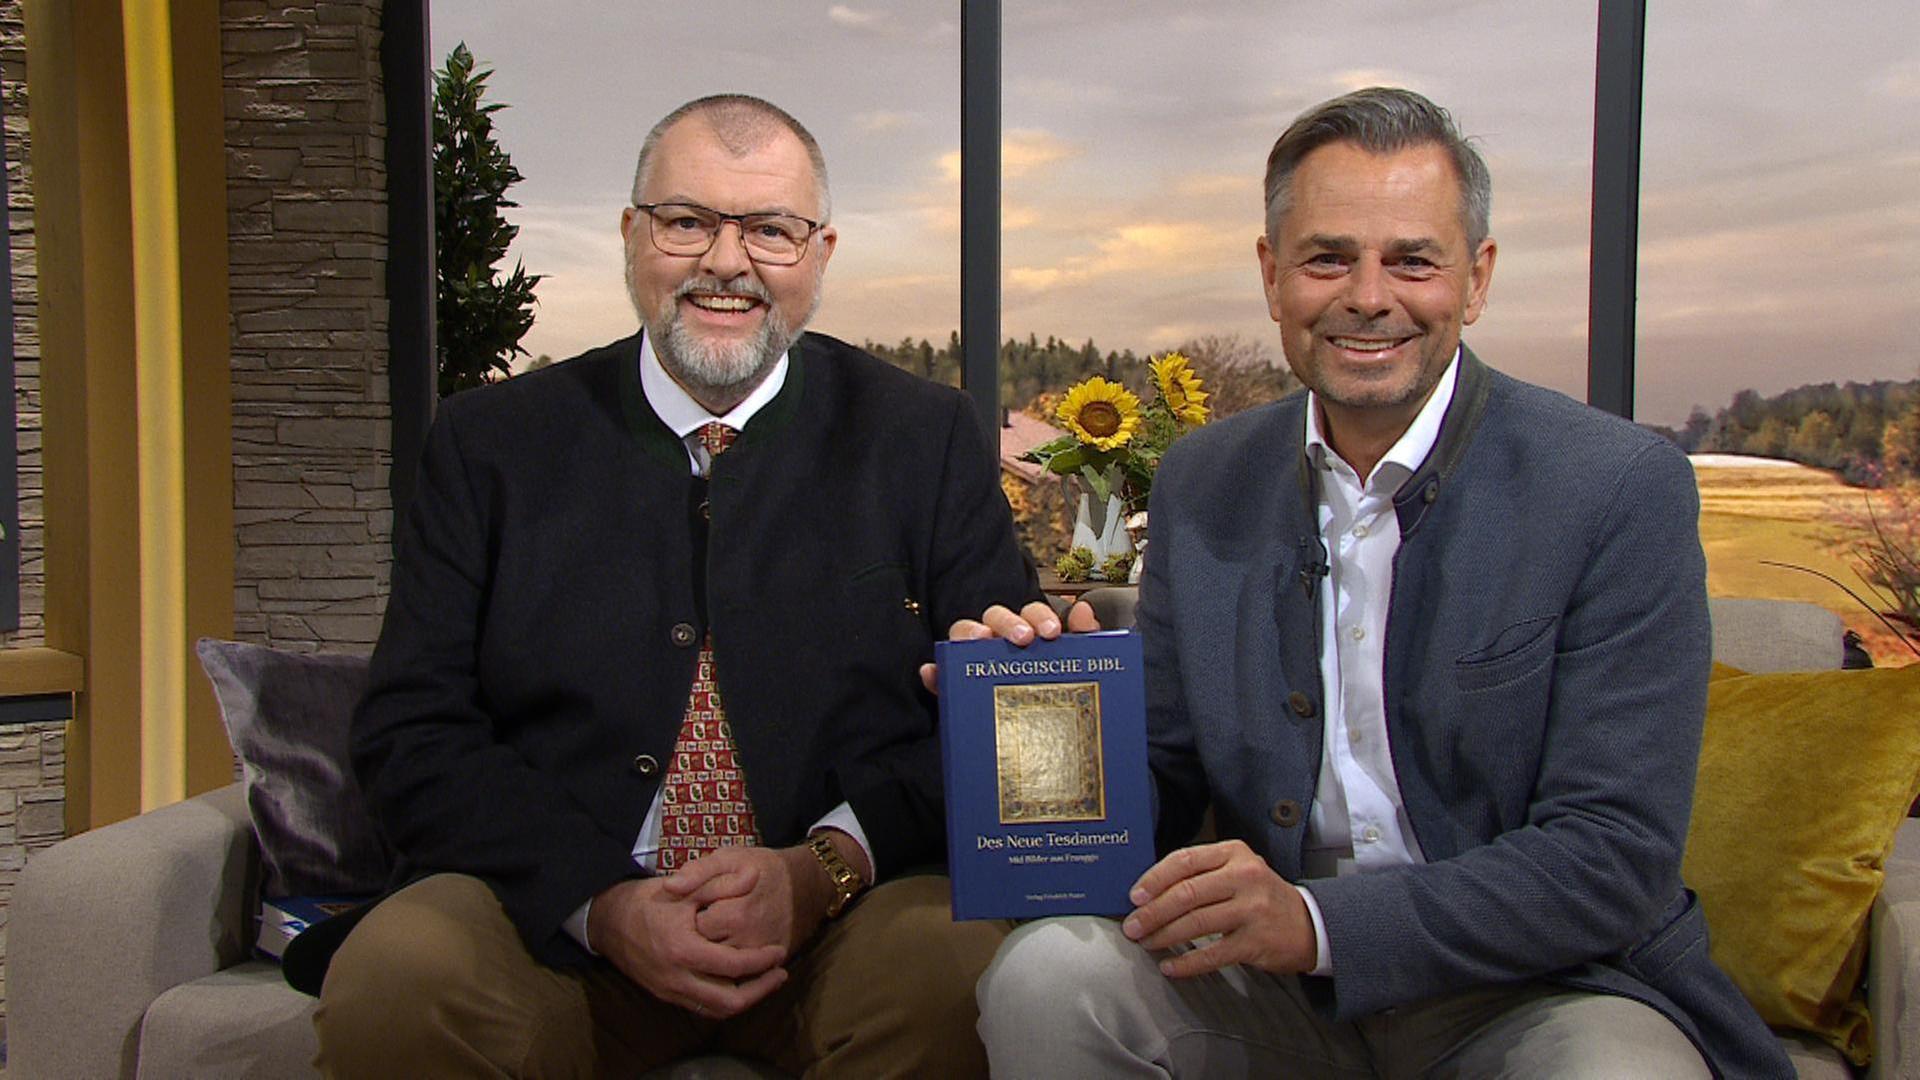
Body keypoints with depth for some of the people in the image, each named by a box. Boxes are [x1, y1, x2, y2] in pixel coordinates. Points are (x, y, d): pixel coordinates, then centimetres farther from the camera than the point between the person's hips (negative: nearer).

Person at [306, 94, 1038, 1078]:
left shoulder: (926, 439, 7)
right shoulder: (491, 443, 8)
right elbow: (409, 730, 2)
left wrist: (826, 866, -14)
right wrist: (601, 903, -13)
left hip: (849, 916, -1)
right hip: (552, 915, 1)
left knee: (961, 969, -31)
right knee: (389, 984, -27)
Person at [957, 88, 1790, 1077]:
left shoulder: (1620, 489, -10)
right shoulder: (1200, 484, 3)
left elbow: (1616, 857, -15)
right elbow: (1164, 789, 8)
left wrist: (1318, 920, -25)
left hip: (1544, 986, -2)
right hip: (1279, 984, 3)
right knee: (1045, 974, -23)